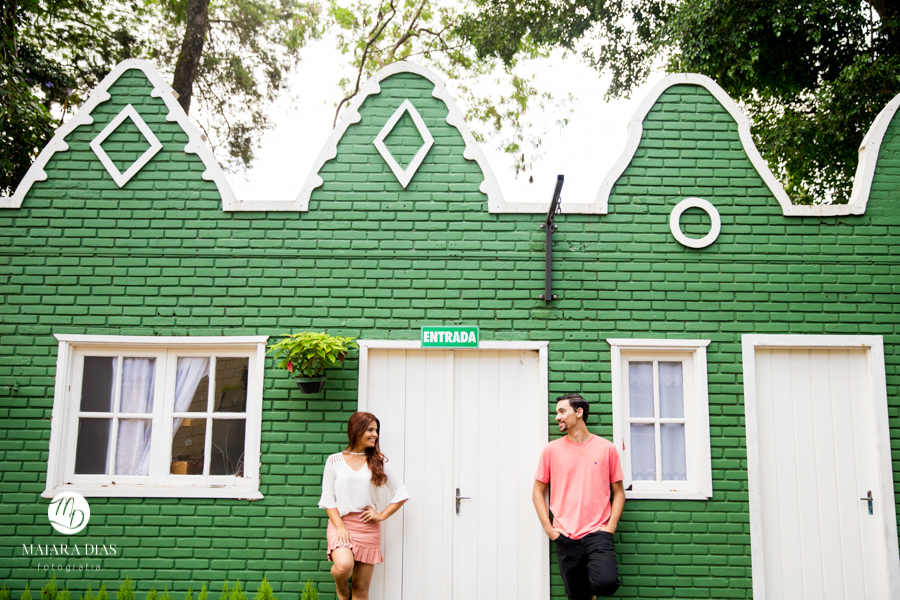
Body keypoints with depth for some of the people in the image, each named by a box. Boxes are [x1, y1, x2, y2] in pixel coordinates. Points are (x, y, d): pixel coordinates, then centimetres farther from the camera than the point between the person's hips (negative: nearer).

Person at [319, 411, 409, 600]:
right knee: (344, 565, -28)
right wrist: (339, 526, -10)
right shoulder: (334, 461, 4)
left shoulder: (380, 462, 6)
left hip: (368, 527, 2)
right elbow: (327, 498, 2)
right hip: (341, 522, -1)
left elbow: (401, 494, 9)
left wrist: (381, 515, -1)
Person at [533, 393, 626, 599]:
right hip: (566, 538, 1)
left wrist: (610, 527, -4)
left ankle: (593, 581, 9)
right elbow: (537, 491, 9)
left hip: (597, 533, -1)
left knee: (606, 583, -22)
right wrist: (548, 528, 0)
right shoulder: (552, 450, 5)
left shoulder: (607, 448, 4)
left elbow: (618, 492, 8)